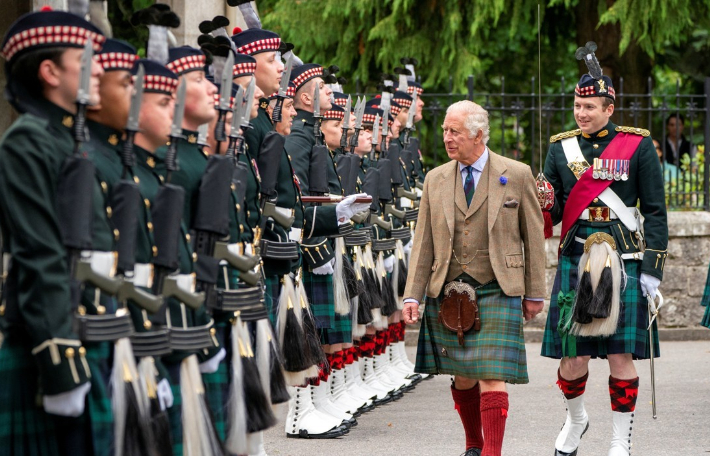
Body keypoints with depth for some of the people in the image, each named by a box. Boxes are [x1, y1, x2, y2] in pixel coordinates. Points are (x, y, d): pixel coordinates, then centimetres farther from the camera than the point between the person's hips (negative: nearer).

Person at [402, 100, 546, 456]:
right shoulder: (435, 180, 8)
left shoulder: (517, 176, 0)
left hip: (497, 292, -3)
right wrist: (412, 295, 0)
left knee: (492, 376, -10)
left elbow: (533, 237, 4)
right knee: (462, 377, 9)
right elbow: (423, 243, 8)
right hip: (447, 291, 3)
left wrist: (534, 293, 3)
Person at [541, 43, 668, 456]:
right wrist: (540, 204, -14)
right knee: (572, 356, 2)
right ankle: (576, 420, 31)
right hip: (575, 263, 2)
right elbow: (552, 210, 10)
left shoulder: (637, 146, 2)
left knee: (621, 355, -2)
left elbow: (655, 212, 2)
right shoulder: (561, 147, 9)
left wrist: (652, 268, -5)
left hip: (624, 263, -2)